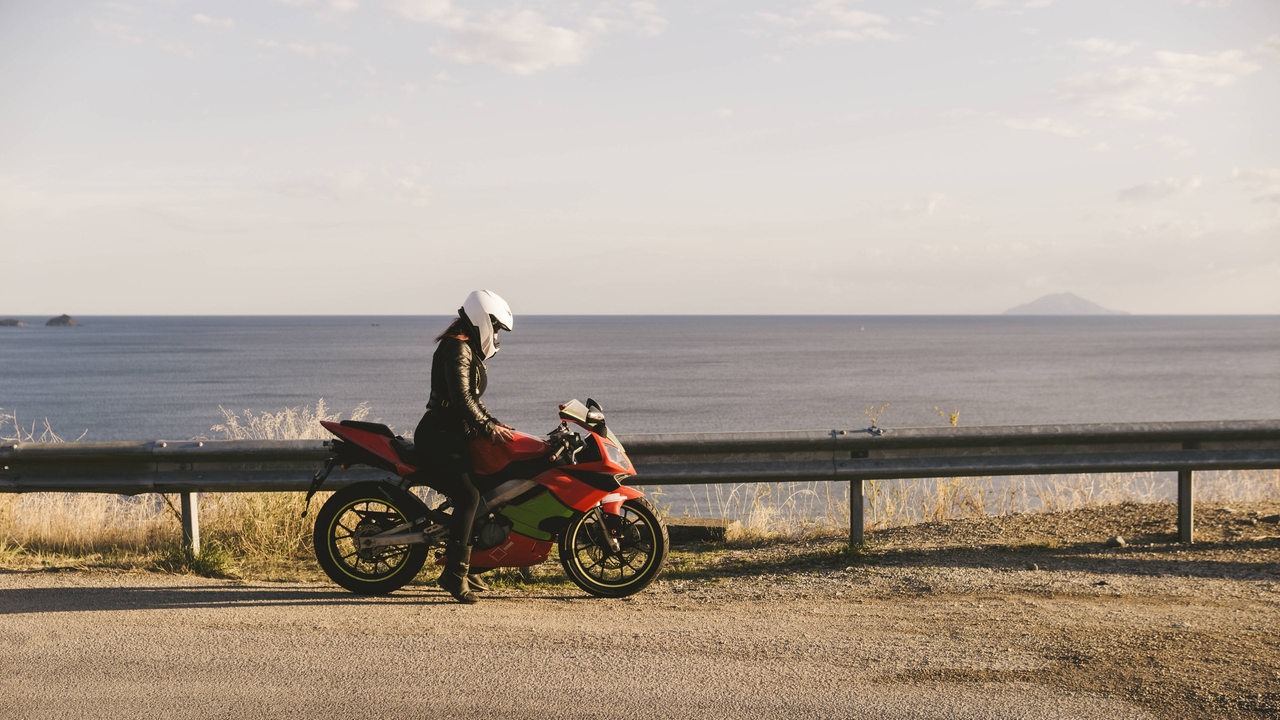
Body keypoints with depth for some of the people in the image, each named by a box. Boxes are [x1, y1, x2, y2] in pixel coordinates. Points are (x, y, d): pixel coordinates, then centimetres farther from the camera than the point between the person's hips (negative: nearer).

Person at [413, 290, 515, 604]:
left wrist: (495, 424, 15)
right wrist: (488, 428, -21)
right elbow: (461, 397, -23)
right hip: (438, 438, -11)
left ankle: (463, 567, 18)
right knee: (469, 496, -23)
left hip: (455, 436, 11)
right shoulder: (457, 348, -14)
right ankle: (454, 573, -24)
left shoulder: (470, 350, 20)